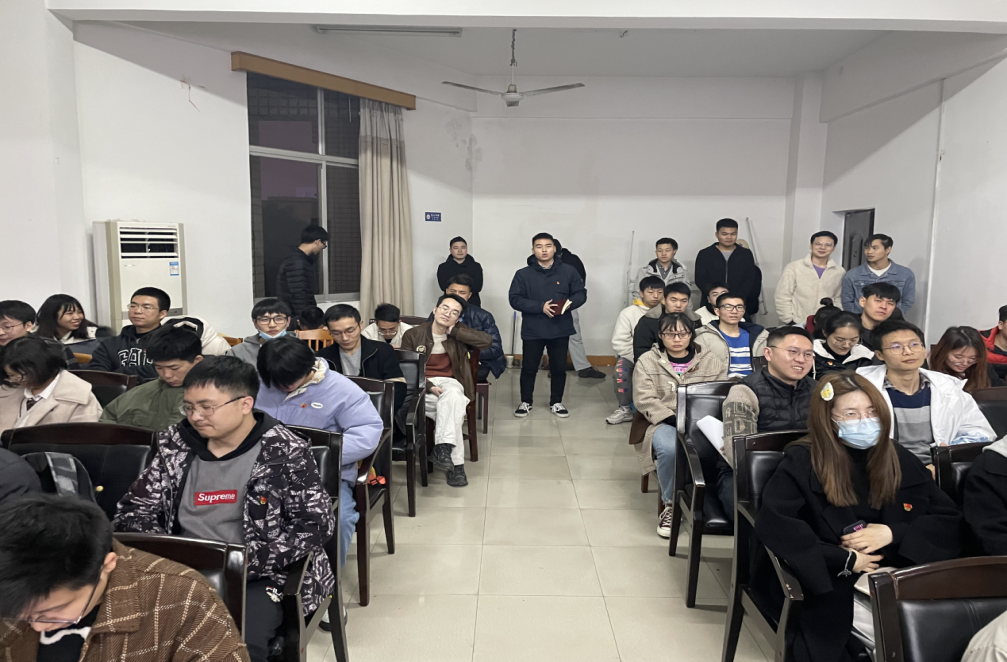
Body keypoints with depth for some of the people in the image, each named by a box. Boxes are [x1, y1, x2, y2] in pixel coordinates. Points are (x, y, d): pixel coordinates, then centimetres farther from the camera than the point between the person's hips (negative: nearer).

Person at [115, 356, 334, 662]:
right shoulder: (176, 445, 9)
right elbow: (133, 509, 14)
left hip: (258, 577, -3)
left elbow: (316, 523, -8)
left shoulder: (286, 451, -4)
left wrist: (245, 560, -17)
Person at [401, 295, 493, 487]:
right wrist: (428, 386, -19)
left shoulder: (458, 334, 11)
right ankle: (456, 463, -31)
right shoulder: (413, 335, 5)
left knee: (452, 397, -36)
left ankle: (442, 449, -36)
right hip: (421, 386, -2)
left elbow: (487, 340, -4)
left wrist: (454, 332, -7)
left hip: (449, 383, 2)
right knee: (452, 408, -32)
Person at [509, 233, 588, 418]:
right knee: (529, 368, 8)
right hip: (533, 331, -1)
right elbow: (515, 299, -9)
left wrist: (569, 303, -17)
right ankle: (526, 402, 26)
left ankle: (556, 402, 29)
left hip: (560, 330, 1)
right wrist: (540, 307, -20)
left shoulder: (568, 271, 0)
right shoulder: (523, 274, -4)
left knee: (559, 368, 11)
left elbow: (581, 293, 5)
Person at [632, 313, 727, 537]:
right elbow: (645, 399, -3)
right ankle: (670, 504, -13)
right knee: (670, 449, -36)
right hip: (664, 423, -1)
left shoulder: (710, 361, 14)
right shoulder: (647, 361, 9)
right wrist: (674, 421, -16)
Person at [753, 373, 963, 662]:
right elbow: (772, 524, -16)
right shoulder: (802, 462, -3)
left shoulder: (900, 460, 11)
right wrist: (845, 560, -16)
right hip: (831, 585, -4)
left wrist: (893, 533, -9)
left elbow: (953, 522, 9)